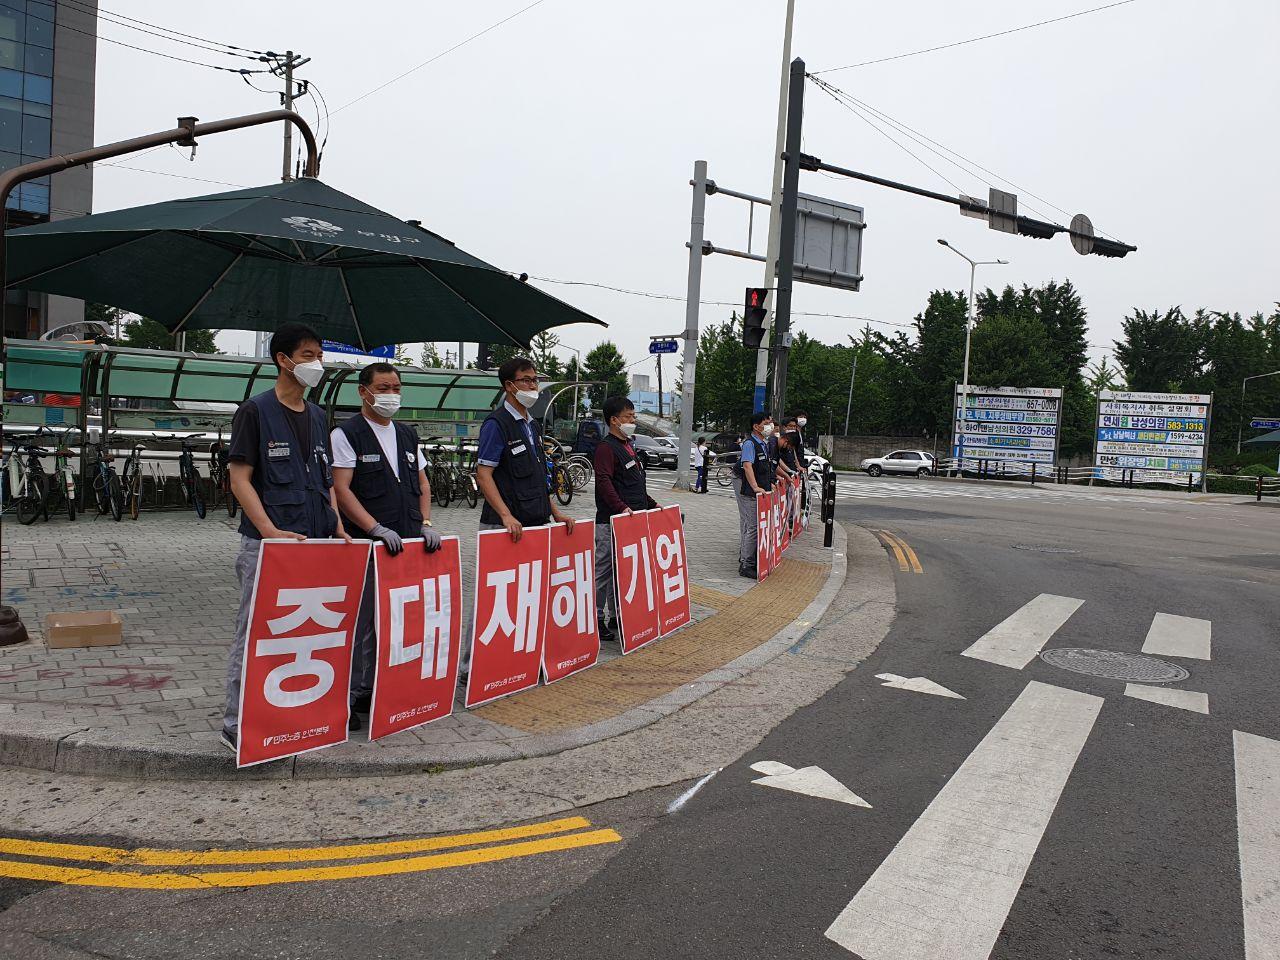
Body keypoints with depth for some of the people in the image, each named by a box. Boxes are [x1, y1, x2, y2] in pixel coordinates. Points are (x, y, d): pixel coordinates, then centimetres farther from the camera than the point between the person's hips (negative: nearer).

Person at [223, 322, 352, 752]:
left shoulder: (317, 416, 15)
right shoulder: (255, 411, -5)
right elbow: (240, 479, -9)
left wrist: (337, 525, 6)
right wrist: (271, 531, -20)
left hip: (315, 543, 7)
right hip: (266, 545, -6)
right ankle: (237, 724, 9)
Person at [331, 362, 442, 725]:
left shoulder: (407, 435, 18)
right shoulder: (346, 434, -2)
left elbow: (422, 483, 22)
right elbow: (341, 489, -10)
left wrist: (425, 523, 6)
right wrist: (377, 528, -18)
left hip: (409, 544, 6)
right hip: (366, 546, -6)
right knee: (365, 623, -4)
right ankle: (358, 695, 6)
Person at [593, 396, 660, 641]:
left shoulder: (627, 446, 20)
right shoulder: (606, 447, -11)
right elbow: (604, 482, -22)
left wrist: (651, 504, 23)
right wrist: (621, 507, -32)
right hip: (611, 522, -9)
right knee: (604, 570, -3)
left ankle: (619, 616, 22)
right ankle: (596, 619, 3)